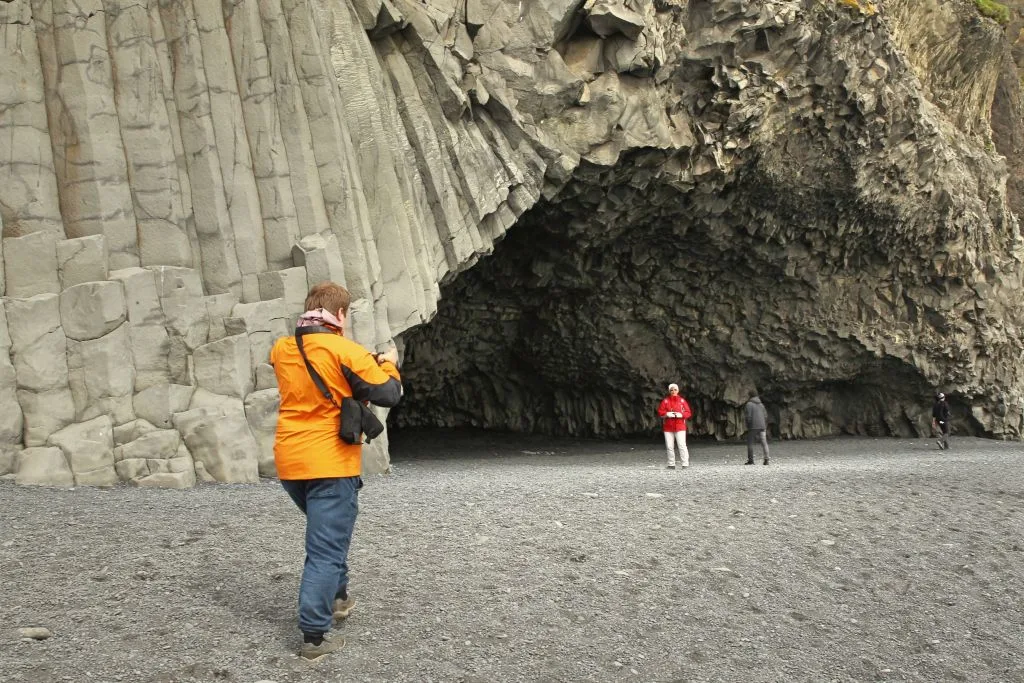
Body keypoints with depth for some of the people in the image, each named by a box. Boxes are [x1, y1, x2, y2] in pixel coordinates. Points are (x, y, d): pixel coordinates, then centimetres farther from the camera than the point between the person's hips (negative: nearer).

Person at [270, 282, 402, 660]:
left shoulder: (281, 350, 6)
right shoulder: (346, 351, -12)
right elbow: (388, 394, -9)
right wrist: (388, 364, 10)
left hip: (290, 462, 7)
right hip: (330, 464, -7)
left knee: (324, 534, 29)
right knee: (326, 550, -2)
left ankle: (337, 597, 36)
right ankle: (314, 635, -3)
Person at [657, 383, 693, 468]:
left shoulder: (682, 400, 5)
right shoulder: (665, 401, 7)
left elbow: (688, 412, 3)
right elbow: (660, 412, 3)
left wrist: (681, 415, -15)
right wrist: (667, 414, -15)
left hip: (680, 427, -2)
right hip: (668, 427, 2)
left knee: (682, 445, -12)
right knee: (669, 447, 3)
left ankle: (685, 464, -10)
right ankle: (671, 464, 12)